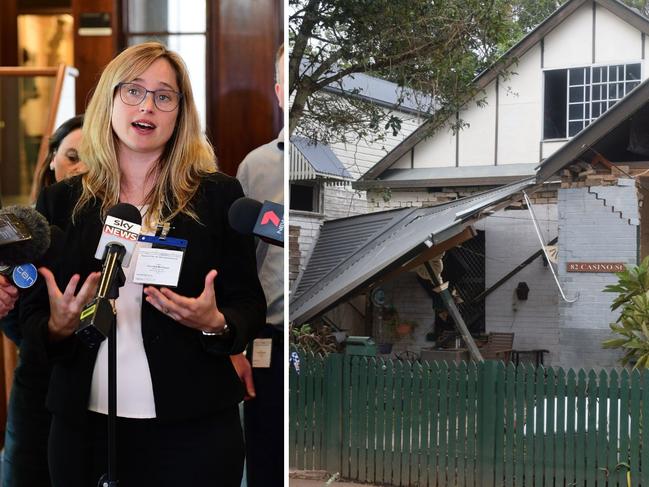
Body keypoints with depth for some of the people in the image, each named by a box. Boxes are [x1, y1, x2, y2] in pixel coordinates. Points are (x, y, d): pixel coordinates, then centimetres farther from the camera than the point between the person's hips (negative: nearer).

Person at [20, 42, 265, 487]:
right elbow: (31, 320, 7)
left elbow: (250, 307, 2)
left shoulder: (219, 195, 0)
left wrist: (216, 324, -19)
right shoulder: (61, 201, 5)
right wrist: (58, 326, -15)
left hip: (192, 429, -1)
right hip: (85, 426, 2)